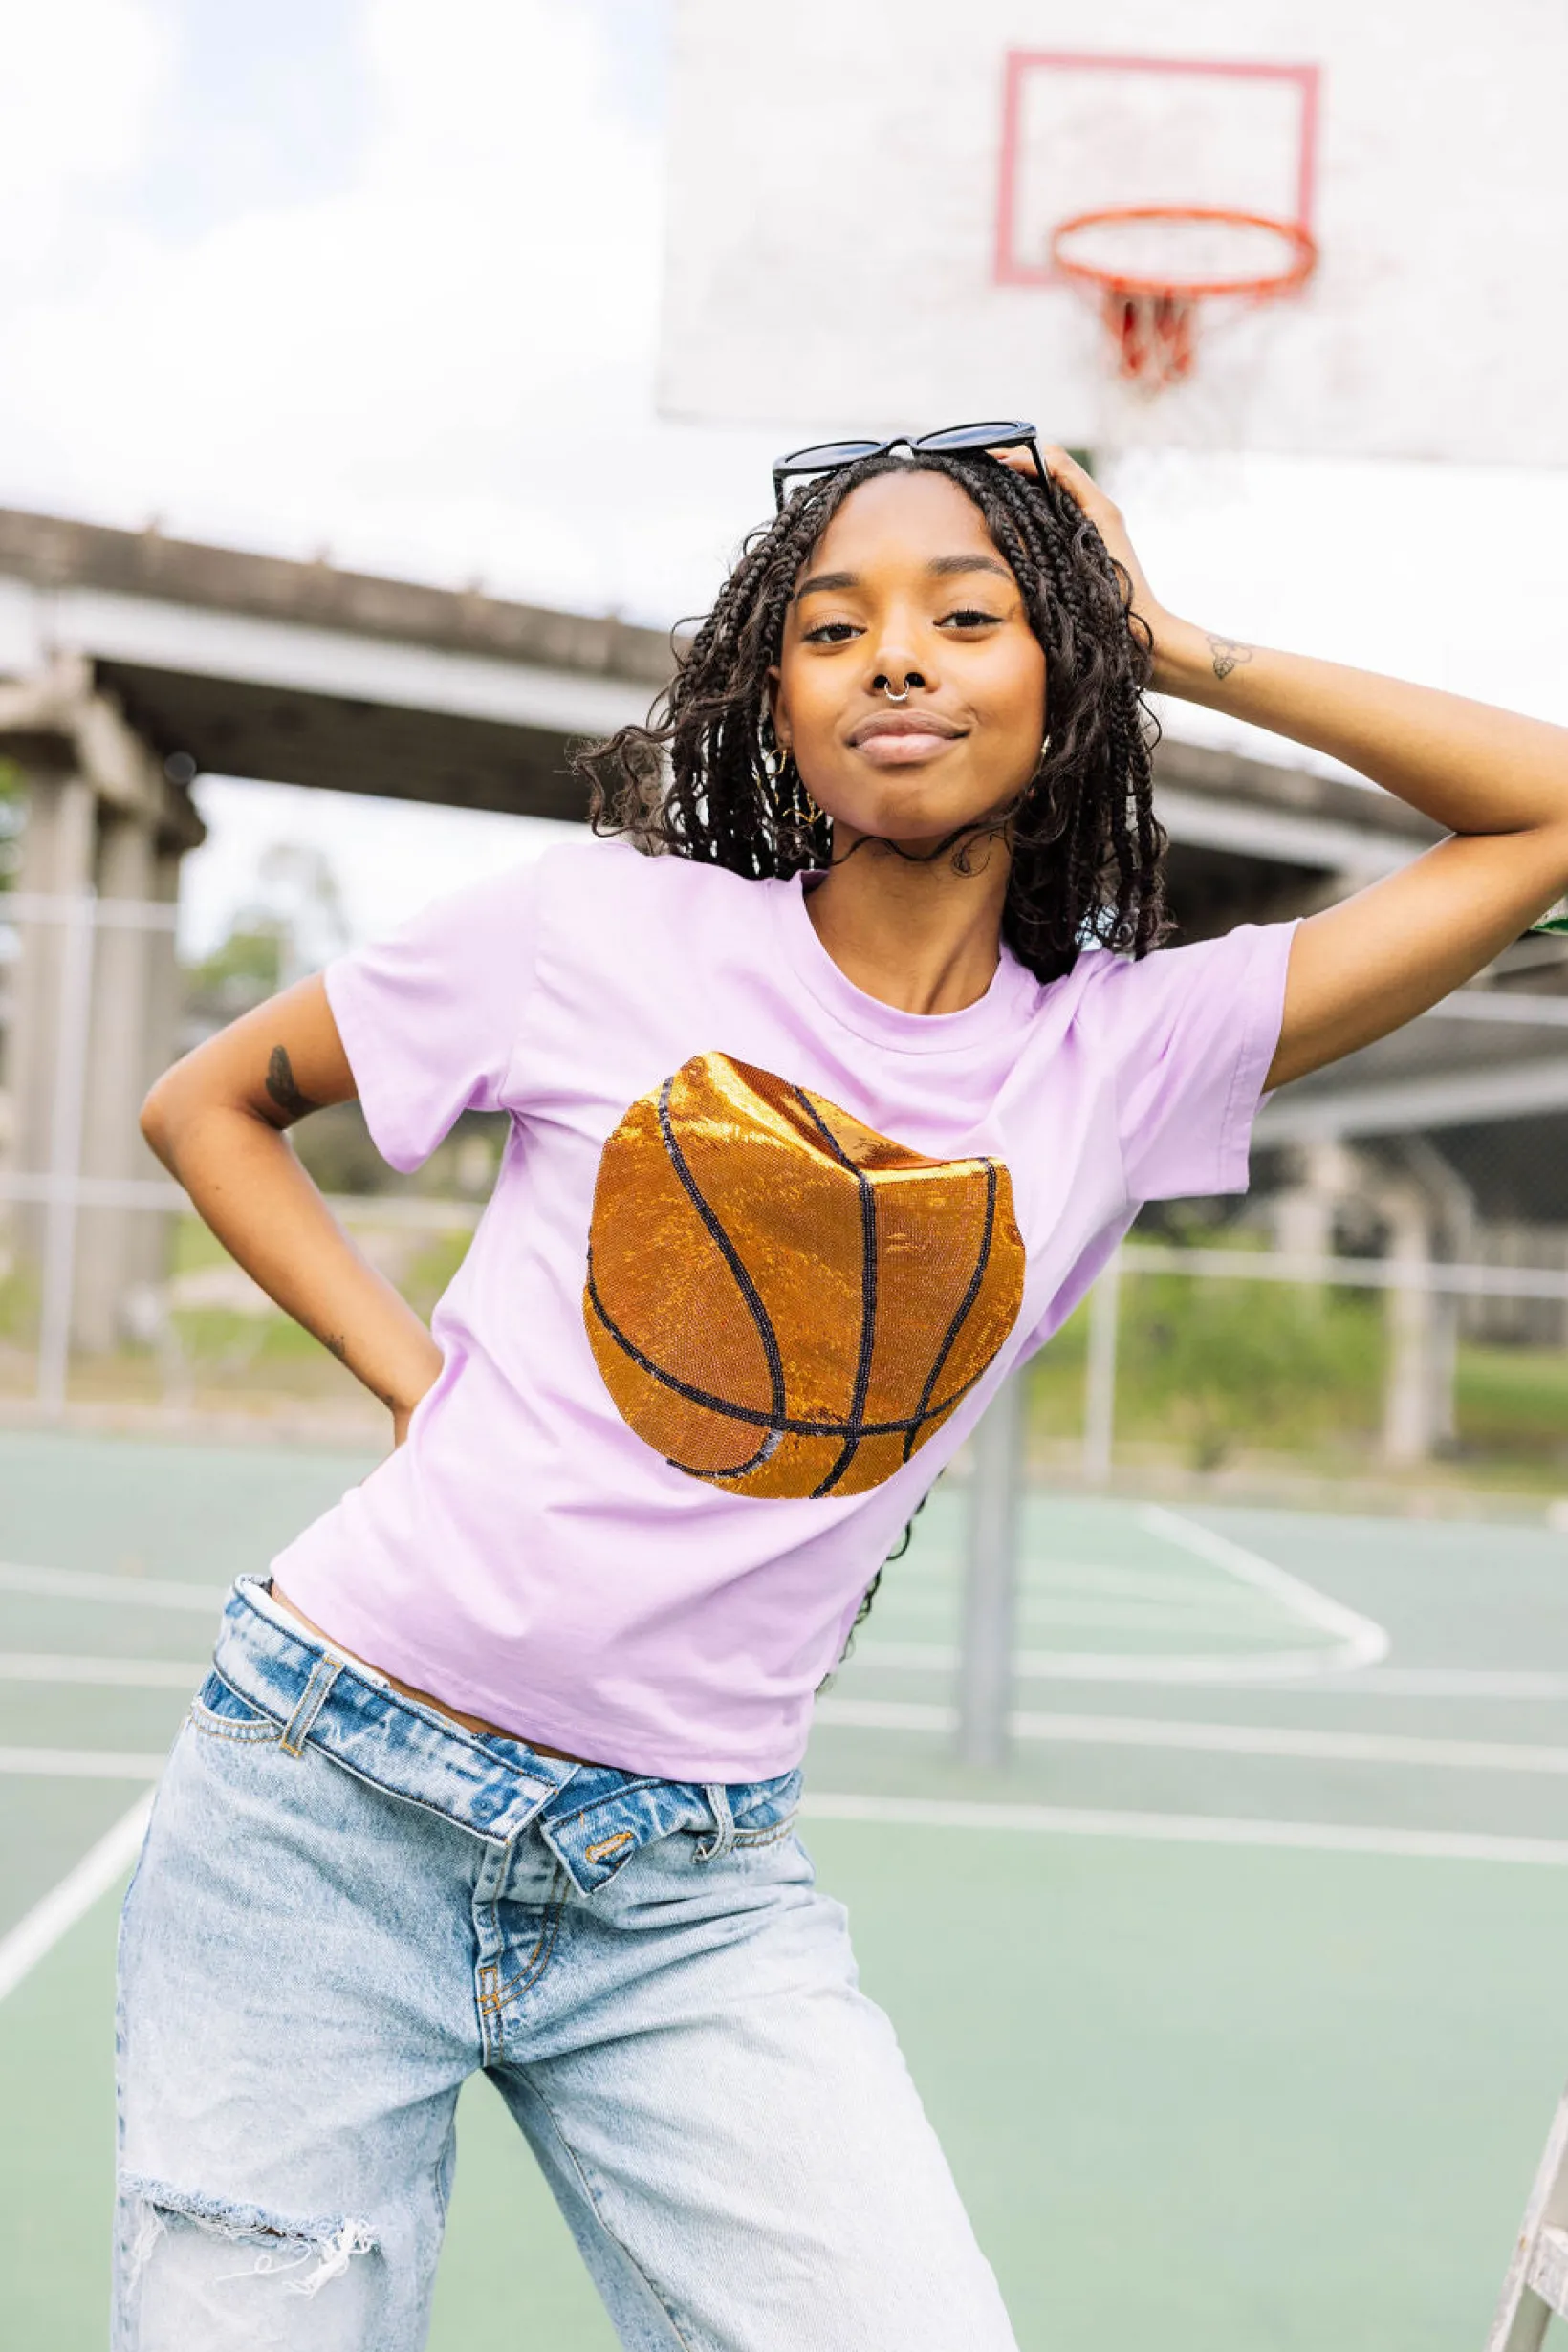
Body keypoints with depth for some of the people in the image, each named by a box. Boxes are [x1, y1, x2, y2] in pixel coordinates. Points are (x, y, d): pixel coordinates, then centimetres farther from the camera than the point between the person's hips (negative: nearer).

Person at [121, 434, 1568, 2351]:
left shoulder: (1133, 1056, 0)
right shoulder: (606, 931, -3)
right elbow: (206, 1105, 10)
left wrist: (1183, 652, 2)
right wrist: (412, 1371, -2)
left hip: (691, 1890, 1)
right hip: (324, 1803, -1)